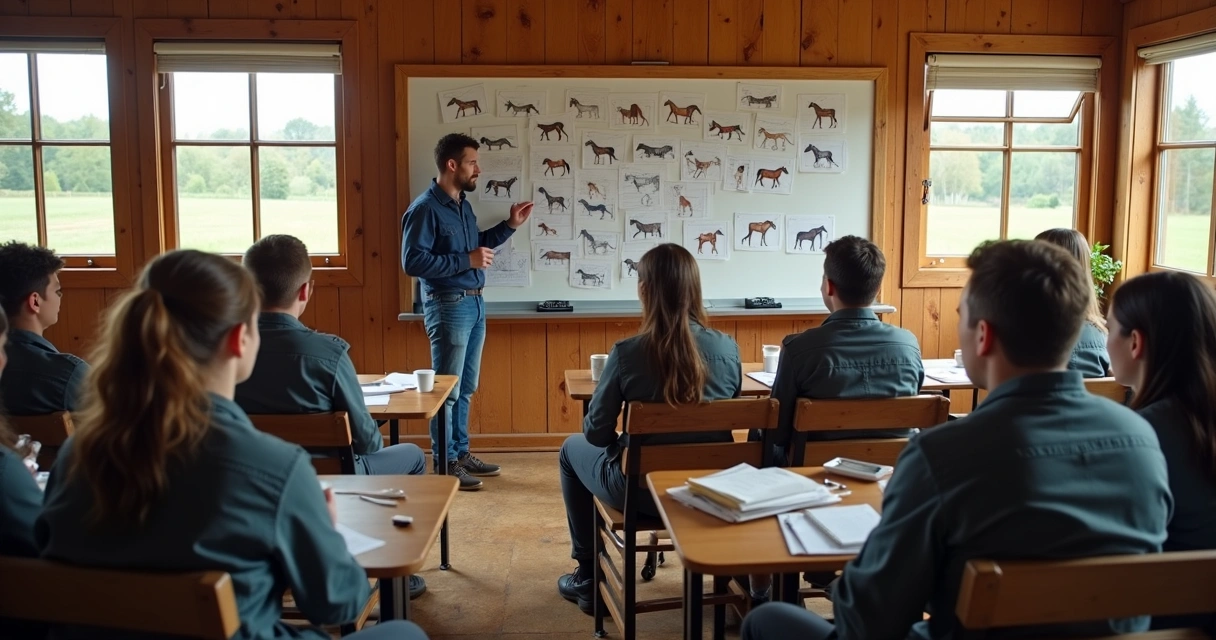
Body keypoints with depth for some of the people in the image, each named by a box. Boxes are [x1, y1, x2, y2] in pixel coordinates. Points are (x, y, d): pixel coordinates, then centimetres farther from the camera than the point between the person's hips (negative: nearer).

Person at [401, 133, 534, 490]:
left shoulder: (463, 204, 13)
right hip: (448, 306, -9)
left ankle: (461, 453, 26)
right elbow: (412, 262, -22)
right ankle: (444, 464, 7)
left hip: (475, 303, 9)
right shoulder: (425, 208, -15)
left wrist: (510, 225, 15)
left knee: (465, 388, 16)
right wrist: (467, 261, -21)